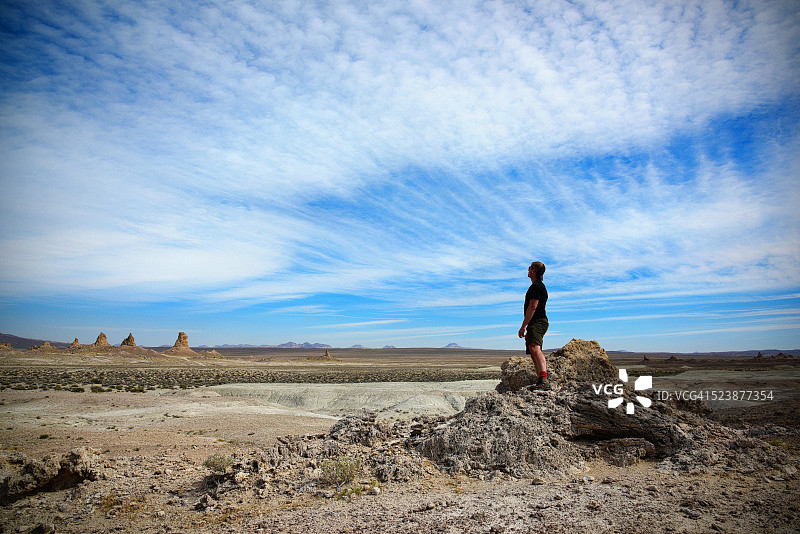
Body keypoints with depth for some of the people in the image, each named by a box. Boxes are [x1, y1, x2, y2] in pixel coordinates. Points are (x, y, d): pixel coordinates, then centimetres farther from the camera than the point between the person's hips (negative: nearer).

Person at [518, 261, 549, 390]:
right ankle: (541, 382, 13)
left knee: (535, 349, -29)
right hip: (536, 324, 12)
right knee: (534, 353, 12)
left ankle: (543, 380, -43)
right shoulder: (541, 286, 27)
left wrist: (524, 326, -19)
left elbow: (532, 307, -18)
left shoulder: (536, 286, -8)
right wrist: (529, 329, 31)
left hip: (537, 323, -12)